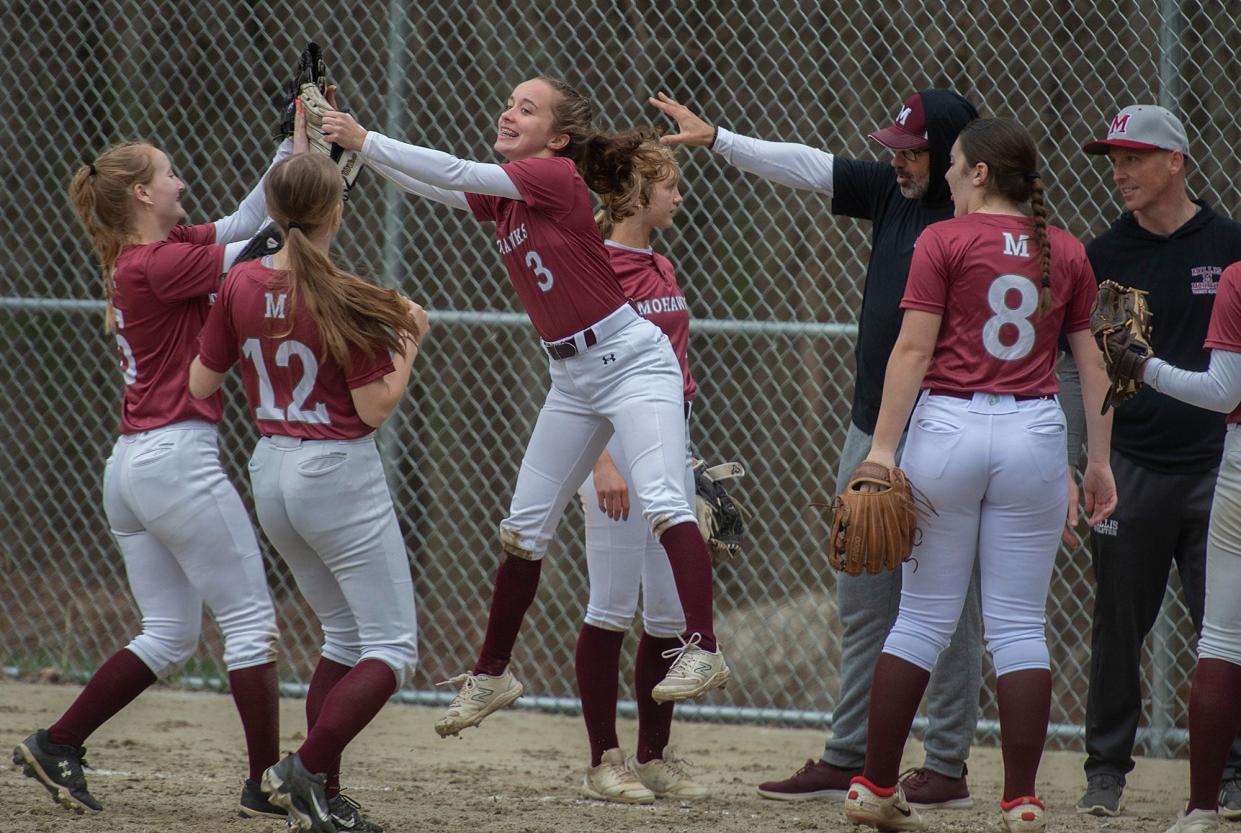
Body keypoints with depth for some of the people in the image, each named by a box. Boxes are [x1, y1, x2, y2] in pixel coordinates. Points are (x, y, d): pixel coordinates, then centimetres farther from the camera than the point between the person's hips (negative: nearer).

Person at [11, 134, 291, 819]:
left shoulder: (134, 259, 13)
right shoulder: (158, 263, -14)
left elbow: (242, 223, 18)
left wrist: (292, 150, 12)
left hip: (129, 466, 10)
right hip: (178, 458, -10)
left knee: (168, 635, 15)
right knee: (251, 621, -3)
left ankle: (55, 745, 12)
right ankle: (266, 784, -2)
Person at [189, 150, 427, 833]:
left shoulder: (241, 284, -1)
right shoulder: (344, 300, -17)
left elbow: (201, 383, 7)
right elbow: (374, 410, -15)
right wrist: (409, 342, -3)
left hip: (270, 471, 7)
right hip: (339, 475, -7)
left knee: (344, 637, 19)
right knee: (391, 649, -2)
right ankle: (307, 769, -19)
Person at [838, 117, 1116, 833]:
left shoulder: (945, 241, -2)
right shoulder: (1067, 252, 8)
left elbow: (913, 349, -8)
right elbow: (1093, 362, 9)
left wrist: (884, 447, -8)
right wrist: (1100, 460, 16)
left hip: (947, 426, -2)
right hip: (1037, 435, 2)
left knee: (924, 616, 6)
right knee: (1020, 626, 5)